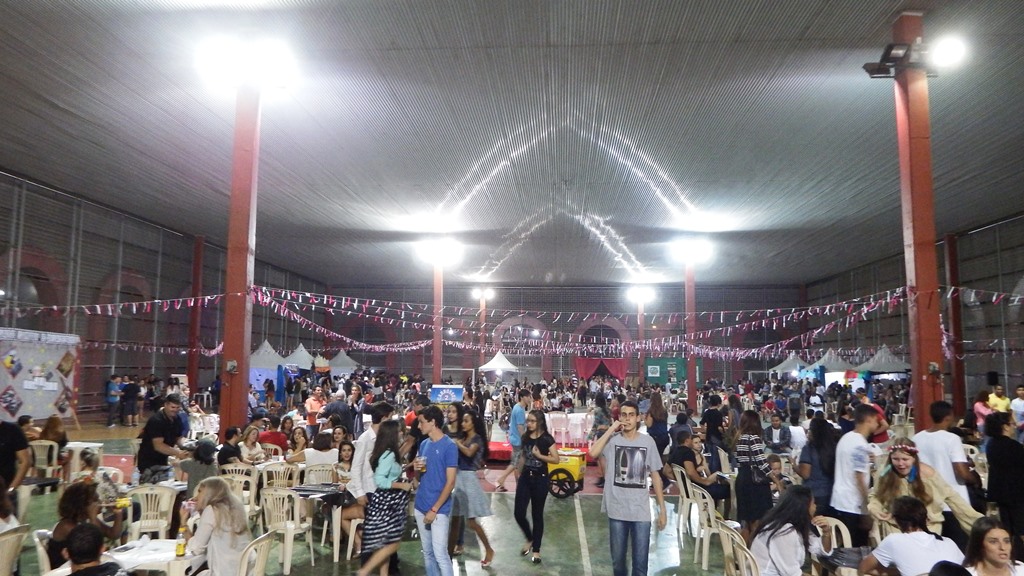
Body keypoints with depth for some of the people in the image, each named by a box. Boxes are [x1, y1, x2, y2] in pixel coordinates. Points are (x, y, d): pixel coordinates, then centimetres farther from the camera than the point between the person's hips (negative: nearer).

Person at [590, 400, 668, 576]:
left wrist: (662, 508, 3)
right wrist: (611, 429, -17)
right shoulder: (612, 439, -4)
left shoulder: (648, 441, -1)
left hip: (641, 512, 0)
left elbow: (655, 476, 4)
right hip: (617, 510, 0)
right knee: (617, 560, 14)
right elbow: (593, 453, -24)